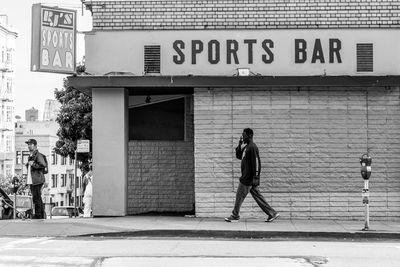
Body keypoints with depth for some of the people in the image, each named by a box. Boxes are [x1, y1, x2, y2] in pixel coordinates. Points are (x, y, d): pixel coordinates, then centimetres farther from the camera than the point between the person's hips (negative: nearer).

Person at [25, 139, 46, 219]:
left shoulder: (38, 155, -10)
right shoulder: (30, 156, 19)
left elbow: (44, 165, -22)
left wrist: (33, 164, -16)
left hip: (37, 180, -9)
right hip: (31, 181, 9)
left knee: (36, 198, -9)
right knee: (37, 198, 12)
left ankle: (38, 215, -6)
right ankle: (41, 215, 17)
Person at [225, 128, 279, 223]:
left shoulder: (252, 147, -15)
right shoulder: (246, 147, 15)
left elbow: (257, 162, -19)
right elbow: (239, 156, 23)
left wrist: (255, 177, -22)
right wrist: (239, 145, 9)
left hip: (248, 179, -9)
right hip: (246, 177, 9)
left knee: (239, 197, 0)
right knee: (257, 196, 9)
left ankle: (235, 216, 10)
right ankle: (272, 213, 10)